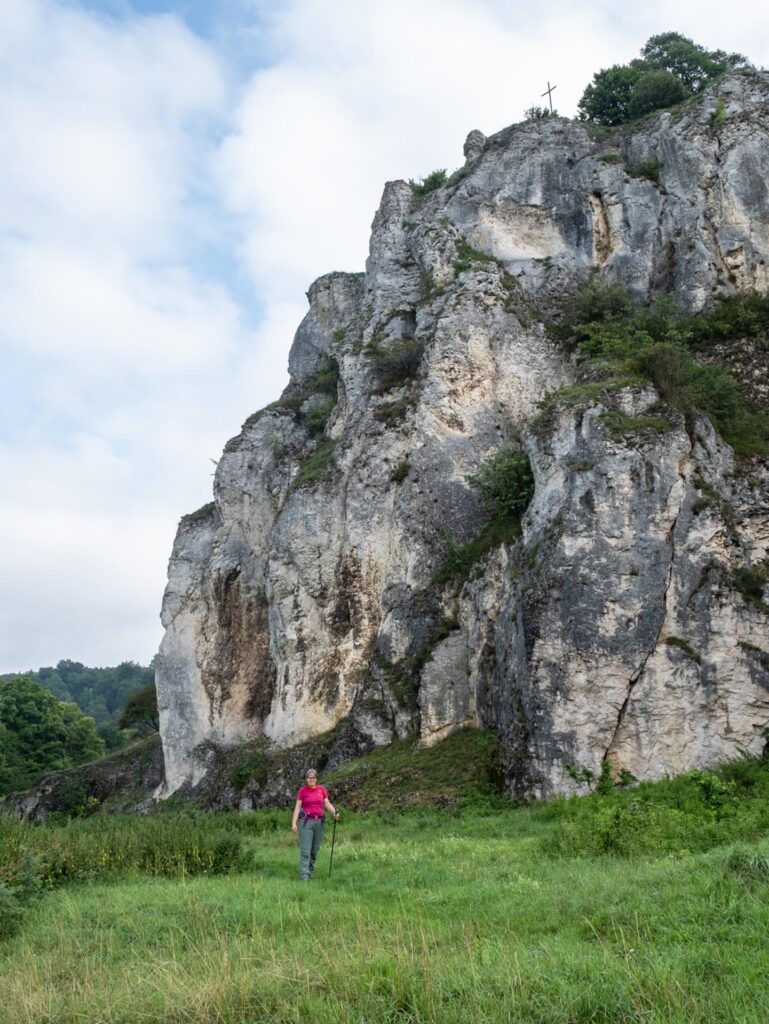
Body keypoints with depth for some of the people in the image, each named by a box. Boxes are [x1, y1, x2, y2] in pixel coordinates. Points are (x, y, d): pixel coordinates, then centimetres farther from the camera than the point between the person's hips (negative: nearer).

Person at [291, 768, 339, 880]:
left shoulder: (322, 789, 8)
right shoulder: (302, 790, 0)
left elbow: (327, 804, 5)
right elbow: (297, 807, -2)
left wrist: (334, 813, -13)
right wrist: (294, 822, -10)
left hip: (319, 821, 3)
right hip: (306, 821, -3)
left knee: (315, 849, 7)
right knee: (305, 850, -9)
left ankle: (310, 871, 17)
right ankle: (304, 875, -12)